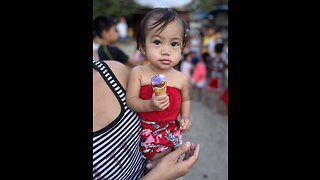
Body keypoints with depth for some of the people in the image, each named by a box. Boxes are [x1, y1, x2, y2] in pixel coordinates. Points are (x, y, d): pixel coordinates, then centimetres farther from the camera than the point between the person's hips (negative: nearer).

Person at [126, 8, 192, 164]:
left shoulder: (181, 79, -8)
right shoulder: (138, 73, -13)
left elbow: (185, 100, 10)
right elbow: (130, 101, -13)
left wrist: (185, 117, -7)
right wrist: (150, 105, -29)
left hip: (171, 131, 1)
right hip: (144, 130, 0)